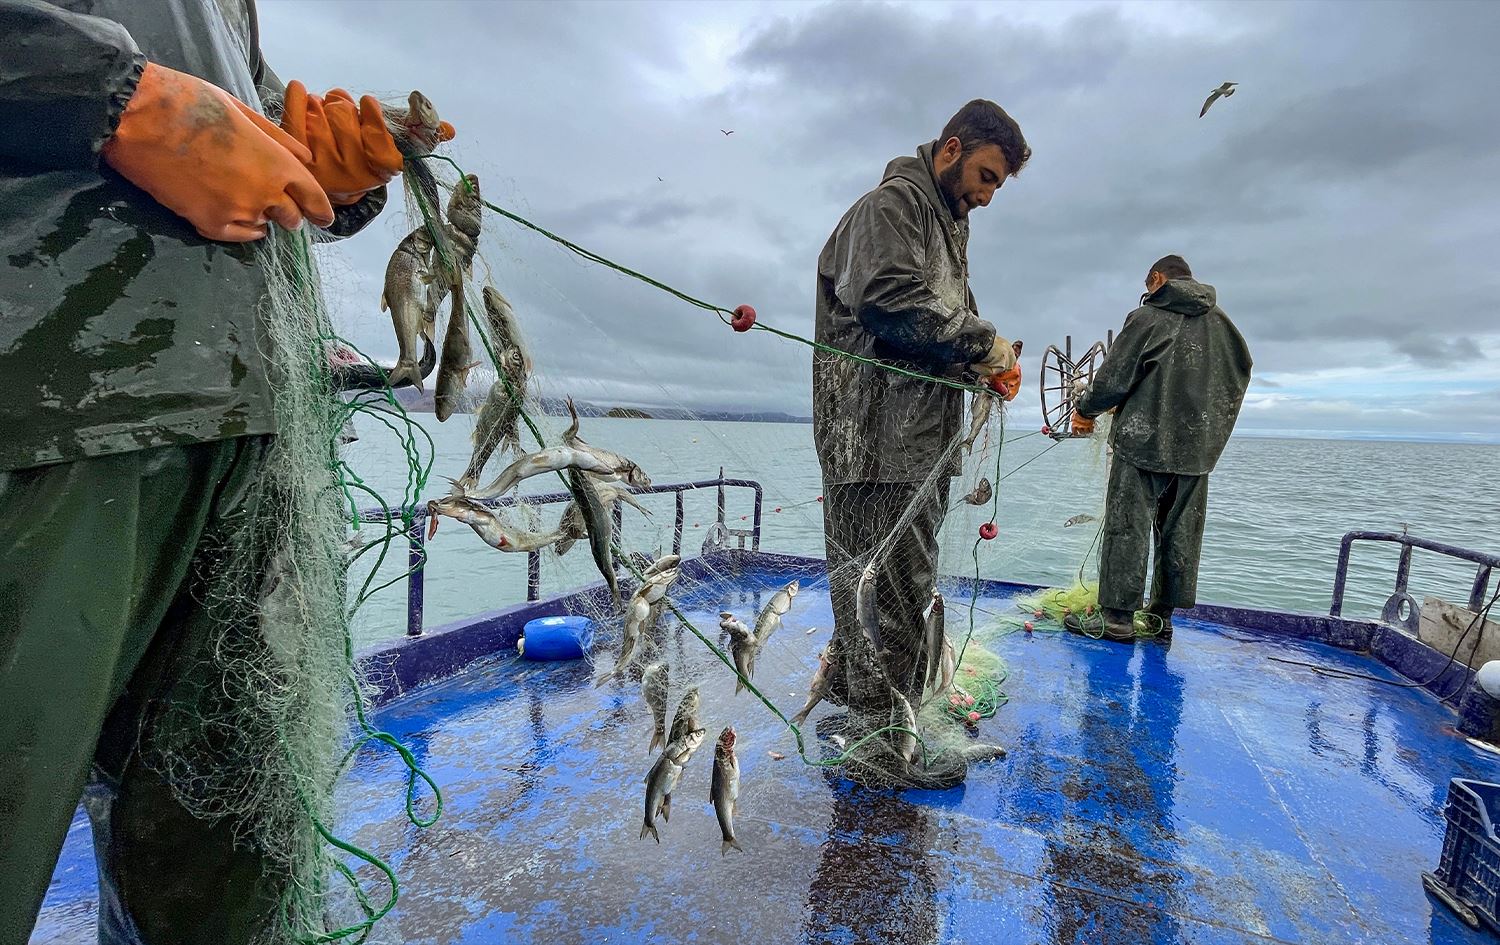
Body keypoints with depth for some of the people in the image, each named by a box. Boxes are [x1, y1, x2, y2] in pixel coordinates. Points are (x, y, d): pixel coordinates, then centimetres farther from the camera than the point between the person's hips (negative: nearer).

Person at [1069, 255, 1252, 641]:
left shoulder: (1146, 317, -5)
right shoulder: (1220, 323, 12)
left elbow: (1113, 378, -8)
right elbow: (1239, 376, 20)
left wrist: (1084, 408, 9)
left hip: (1144, 441, -6)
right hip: (1196, 449, 6)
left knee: (1127, 529, -2)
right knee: (1181, 535, 11)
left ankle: (1117, 616, -1)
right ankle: (1167, 615, 18)